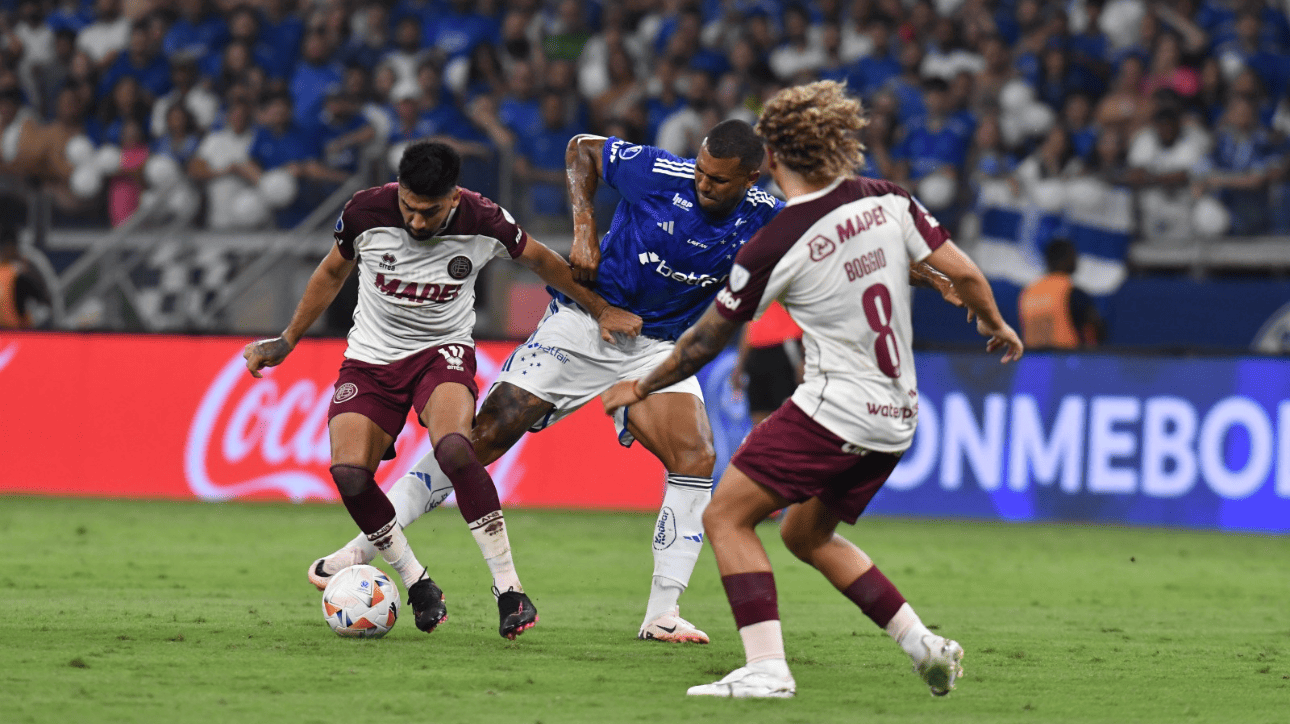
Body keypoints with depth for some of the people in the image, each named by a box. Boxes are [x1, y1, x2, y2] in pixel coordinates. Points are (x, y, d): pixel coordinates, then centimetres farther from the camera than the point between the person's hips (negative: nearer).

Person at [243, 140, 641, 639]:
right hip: (372, 356, 2)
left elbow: (541, 261, 5)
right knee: (348, 472, -21)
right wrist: (287, 342, 12)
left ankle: (508, 587, -24)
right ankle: (418, 585, -1)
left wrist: (601, 310, 15)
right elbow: (332, 273, 7)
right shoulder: (365, 212, -14)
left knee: (453, 447, -33)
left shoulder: (482, 222, -16)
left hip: (443, 350, -2)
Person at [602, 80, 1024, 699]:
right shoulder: (886, 200, 1)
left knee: (726, 516, -1)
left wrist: (640, 388, 15)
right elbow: (962, 273, 3)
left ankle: (767, 667, -14)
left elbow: (706, 340, -1)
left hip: (835, 409, -7)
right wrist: (994, 323, 24)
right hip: (896, 416, 7)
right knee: (805, 535, 24)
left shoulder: (771, 248, -12)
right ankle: (922, 645, 18)